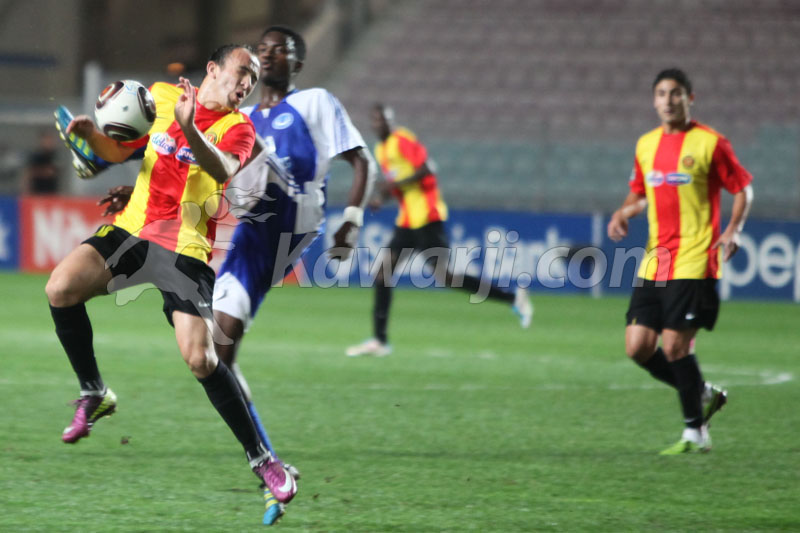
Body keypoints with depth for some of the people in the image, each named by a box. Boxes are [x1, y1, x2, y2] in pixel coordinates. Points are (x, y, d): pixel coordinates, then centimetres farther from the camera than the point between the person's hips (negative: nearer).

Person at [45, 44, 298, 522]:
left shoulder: (237, 126, -1)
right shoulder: (161, 96, 9)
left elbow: (223, 169, -23)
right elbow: (118, 152, 15)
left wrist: (189, 131, -42)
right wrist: (90, 133, -7)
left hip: (186, 247, -3)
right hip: (132, 230, 3)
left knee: (200, 358, -17)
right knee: (61, 287, -21)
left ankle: (260, 456, -2)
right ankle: (94, 395, 2)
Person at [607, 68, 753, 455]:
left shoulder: (710, 143, -5)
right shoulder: (646, 145, 13)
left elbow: (743, 188, 0)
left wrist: (733, 229, -15)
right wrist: (624, 213, 4)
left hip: (693, 263, -6)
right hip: (654, 263, 6)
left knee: (675, 345, -12)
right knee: (638, 346, -1)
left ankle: (695, 433, 3)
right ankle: (703, 394, 21)